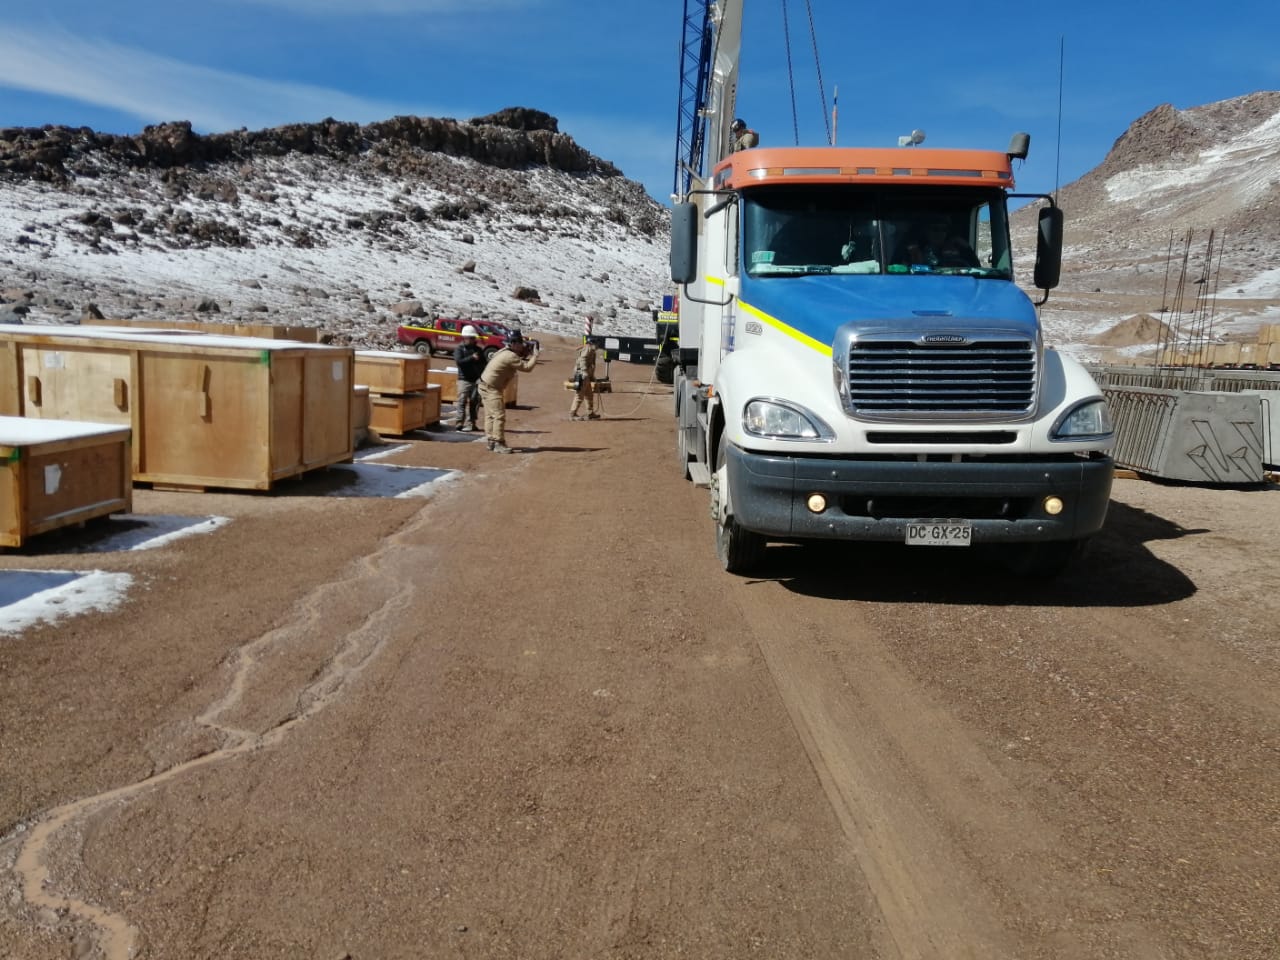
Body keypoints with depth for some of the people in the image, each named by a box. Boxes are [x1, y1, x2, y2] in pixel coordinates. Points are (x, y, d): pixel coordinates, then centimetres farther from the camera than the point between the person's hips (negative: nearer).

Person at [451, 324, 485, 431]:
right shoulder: (459, 349, 0)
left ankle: (471, 423, 15)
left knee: (475, 402, 6)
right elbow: (458, 361, -15)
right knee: (462, 402, -7)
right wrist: (472, 358, -20)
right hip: (464, 379, -5)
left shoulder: (478, 349, 14)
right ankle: (459, 424, -6)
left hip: (476, 379, 5)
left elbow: (483, 362, 15)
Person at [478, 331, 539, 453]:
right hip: (491, 388, -10)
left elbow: (520, 358, 16)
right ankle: (498, 444, -11)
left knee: (490, 415, 14)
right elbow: (527, 367, -21)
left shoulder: (506, 351, 7)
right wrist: (535, 355, -9)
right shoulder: (511, 356, -22)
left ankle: (491, 442, 21)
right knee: (499, 416, -11)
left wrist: (529, 353, 1)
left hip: (486, 386, 10)